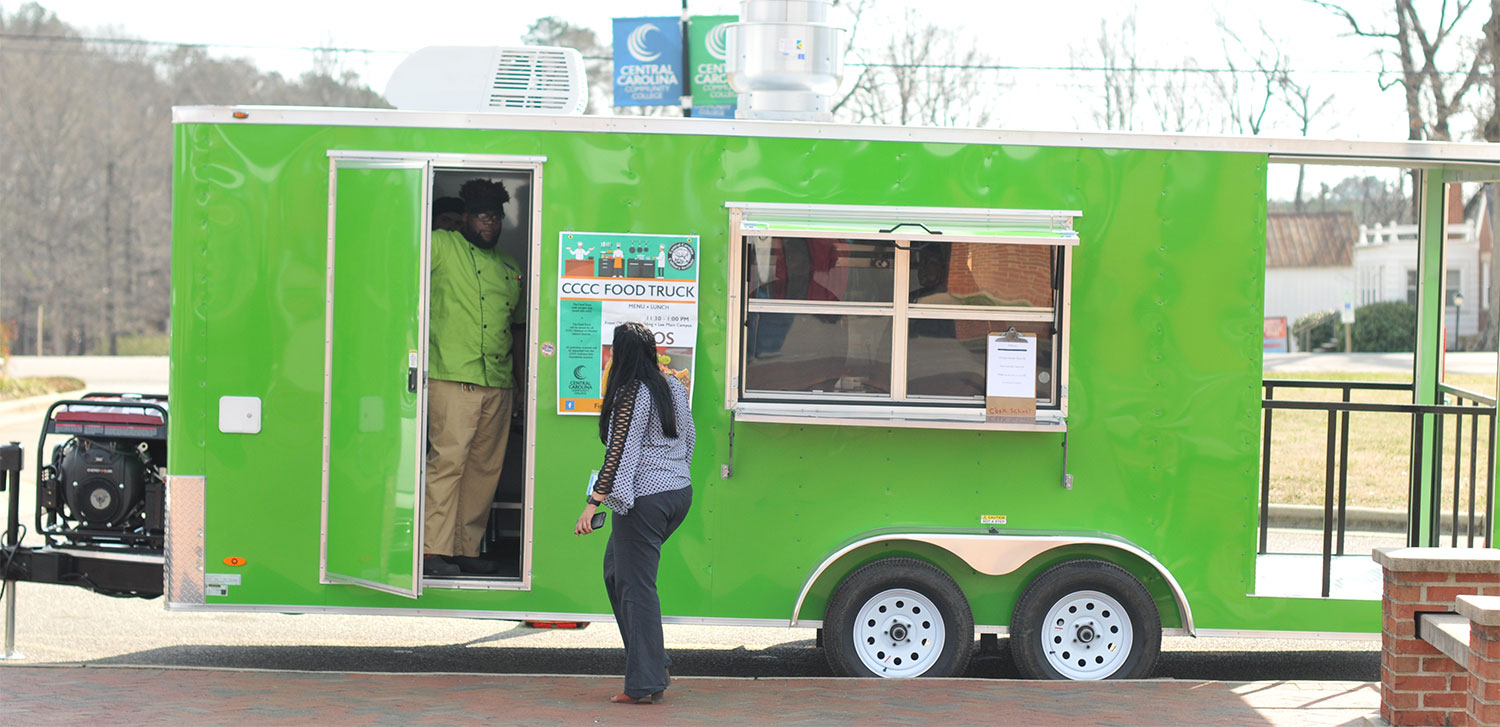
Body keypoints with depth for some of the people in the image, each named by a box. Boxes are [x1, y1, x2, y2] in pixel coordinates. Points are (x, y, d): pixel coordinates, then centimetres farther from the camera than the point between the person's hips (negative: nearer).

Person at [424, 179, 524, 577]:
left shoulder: (509, 267, 23)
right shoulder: (441, 246, 5)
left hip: (498, 381, 6)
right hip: (452, 377, -6)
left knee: (486, 468, 6)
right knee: (447, 461, -12)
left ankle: (468, 548, 13)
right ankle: (434, 550, -12)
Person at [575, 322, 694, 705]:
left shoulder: (631, 394, -15)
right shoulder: (672, 387, 10)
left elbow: (619, 454, -20)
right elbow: (688, 440, 19)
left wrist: (593, 504, -19)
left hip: (644, 498, -9)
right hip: (679, 492, 9)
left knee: (636, 586, -2)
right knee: (616, 568, 21)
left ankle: (644, 684, 0)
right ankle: (653, 664, 16)